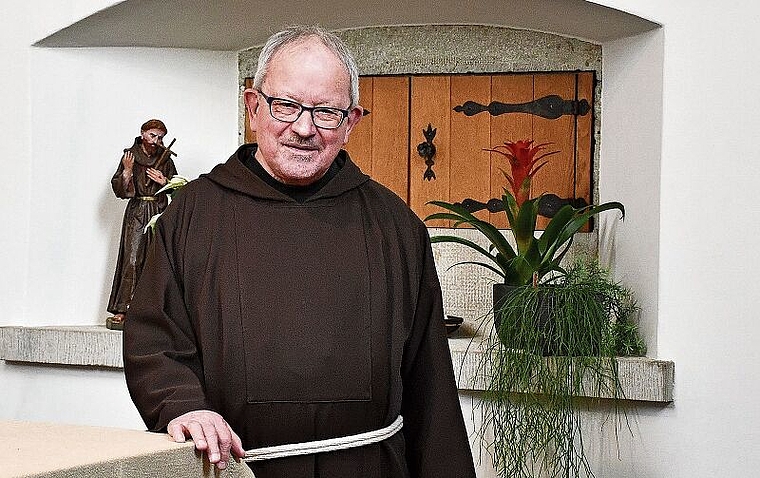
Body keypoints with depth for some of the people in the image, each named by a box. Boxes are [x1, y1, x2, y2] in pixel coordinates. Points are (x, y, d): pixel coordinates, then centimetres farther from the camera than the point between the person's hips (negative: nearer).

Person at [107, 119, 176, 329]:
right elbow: (119, 189, 0)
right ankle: (120, 310, -11)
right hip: (136, 212, -3)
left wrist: (164, 181, -4)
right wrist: (127, 170, -14)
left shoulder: (165, 159, 10)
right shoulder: (130, 156, 4)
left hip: (160, 212, 3)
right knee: (132, 259, -11)